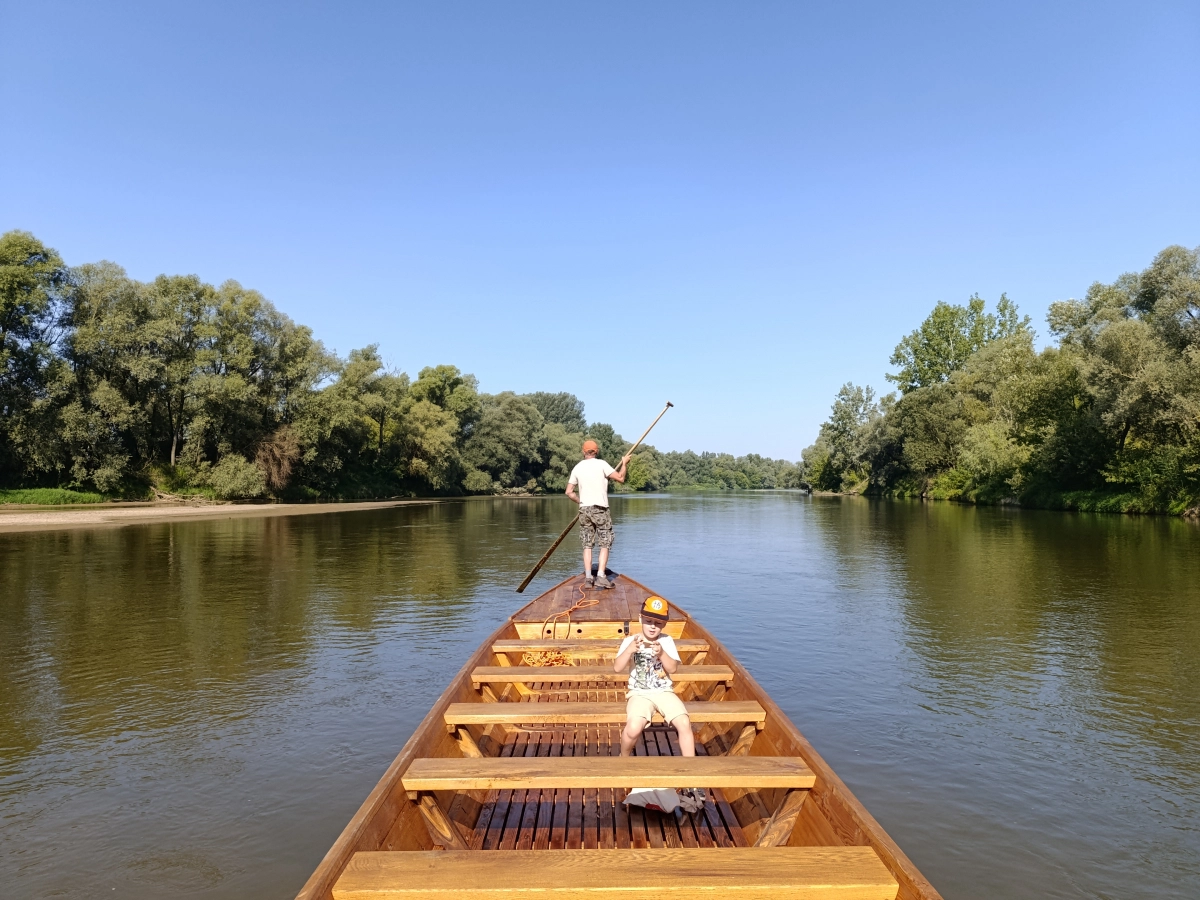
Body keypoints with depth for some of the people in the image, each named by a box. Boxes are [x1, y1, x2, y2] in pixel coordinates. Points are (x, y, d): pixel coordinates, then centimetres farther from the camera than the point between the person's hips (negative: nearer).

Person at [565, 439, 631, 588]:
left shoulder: (577, 467, 7)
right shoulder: (601, 464, -6)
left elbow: (569, 492, 7)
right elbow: (620, 478, -7)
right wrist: (624, 463, 8)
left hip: (584, 510, 4)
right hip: (600, 509, -4)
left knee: (587, 545, 8)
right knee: (605, 544, 1)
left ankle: (588, 577, 3)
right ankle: (601, 577, -7)